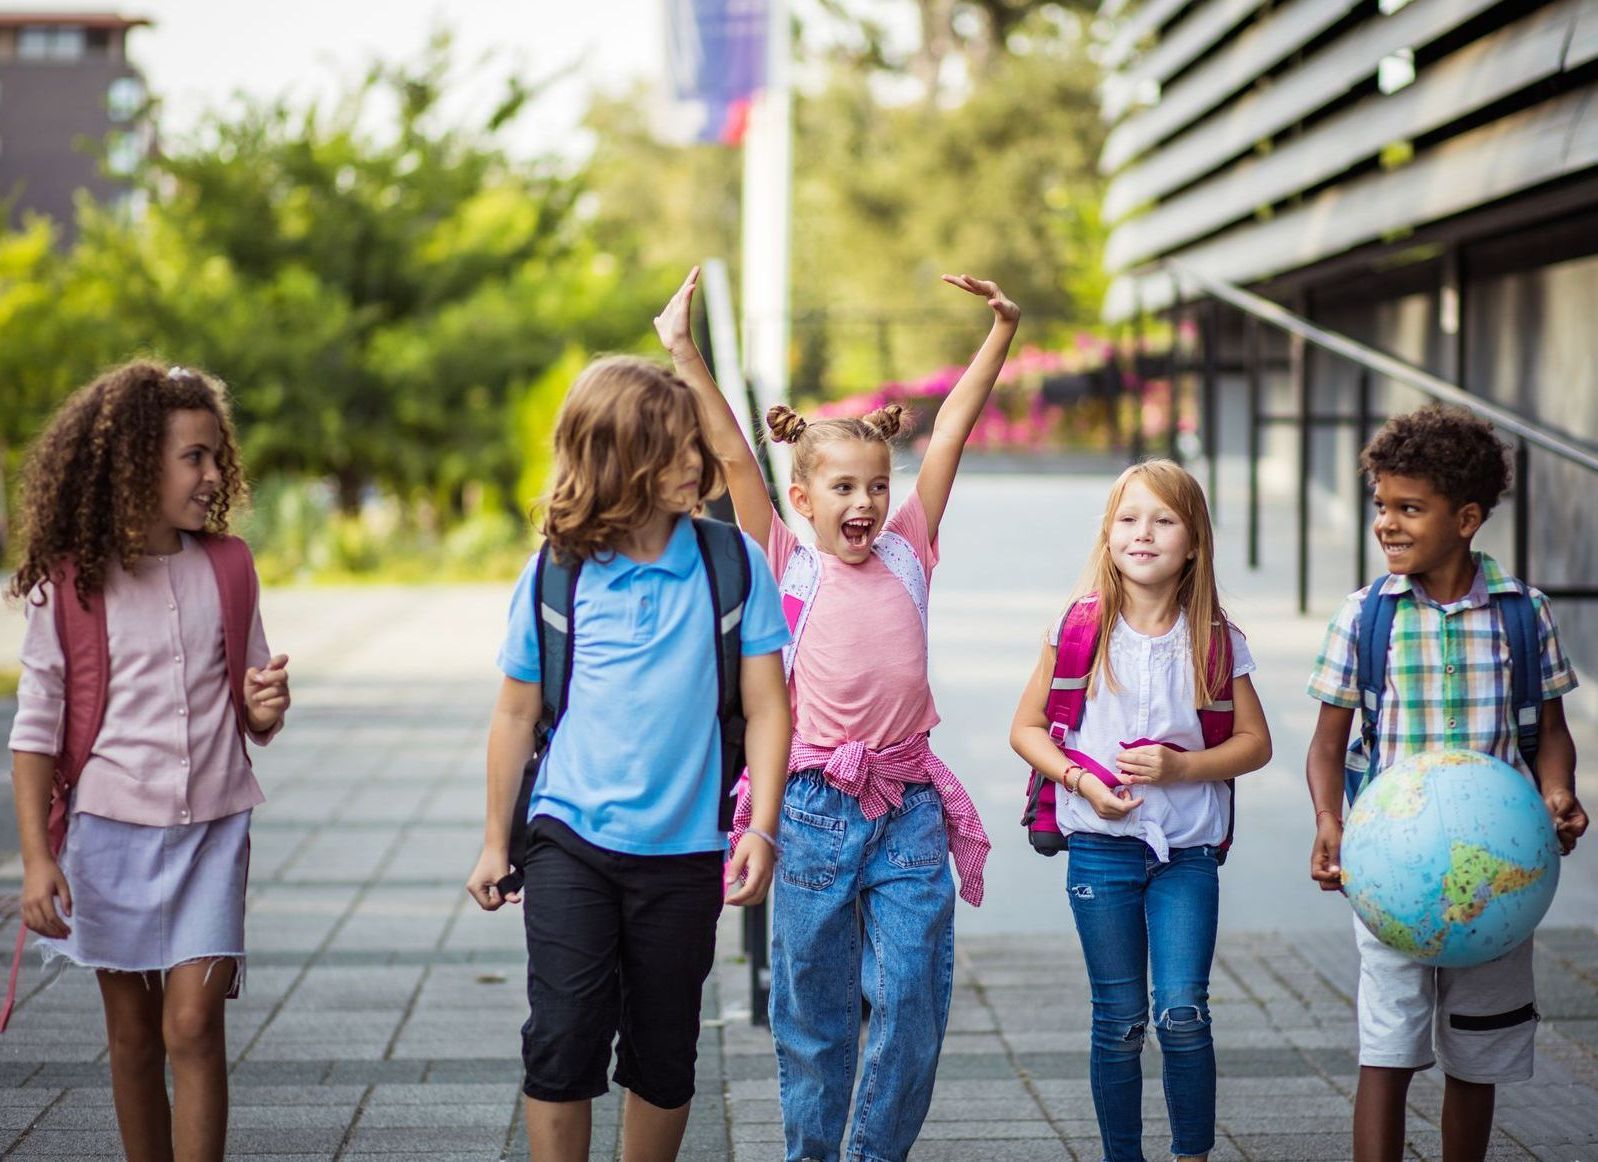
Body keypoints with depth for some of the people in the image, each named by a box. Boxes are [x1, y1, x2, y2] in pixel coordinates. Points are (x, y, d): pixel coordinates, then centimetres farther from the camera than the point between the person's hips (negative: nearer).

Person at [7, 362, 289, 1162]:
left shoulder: (227, 567, 3)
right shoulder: (68, 583, -5)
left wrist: (266, 706, -13)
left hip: (211, 826, 1)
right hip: (111, 827, -1)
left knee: (193, 1025, -8)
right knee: (133, 1035, 9)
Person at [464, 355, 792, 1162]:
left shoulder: (731, 563, -4)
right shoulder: (556, 573, -3)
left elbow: (766, 707, -2)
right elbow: (517, 712, 8)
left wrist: (761, 830, -11)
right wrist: (495, 843, 11)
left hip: (683, 852, 1)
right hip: (571, 843, 0)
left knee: (663, 1058, 10)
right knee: (562, 1043, -6)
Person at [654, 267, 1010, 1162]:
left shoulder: (907, 550, 7)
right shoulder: (788, 564, 1)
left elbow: (952, 432, 6)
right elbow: (734, 454, -6)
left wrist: (1003, 331, 5)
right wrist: (685, 354, -12)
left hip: (910, 809, 2)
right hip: (817, 809, -2)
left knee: (913, 1001, 3)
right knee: (813, 1005, 8)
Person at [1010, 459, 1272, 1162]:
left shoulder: (1216, 640, 0)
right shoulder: (1080, 627, -1)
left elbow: (1255, 742, 4)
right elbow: (1026, 728, 4)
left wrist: (1178, 766, -12)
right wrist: (1081, 779, -12)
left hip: (1188, 848, 0)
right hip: (1102, 846, 0)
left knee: (1182, 1014, -6)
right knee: (1118, 1020, 6)